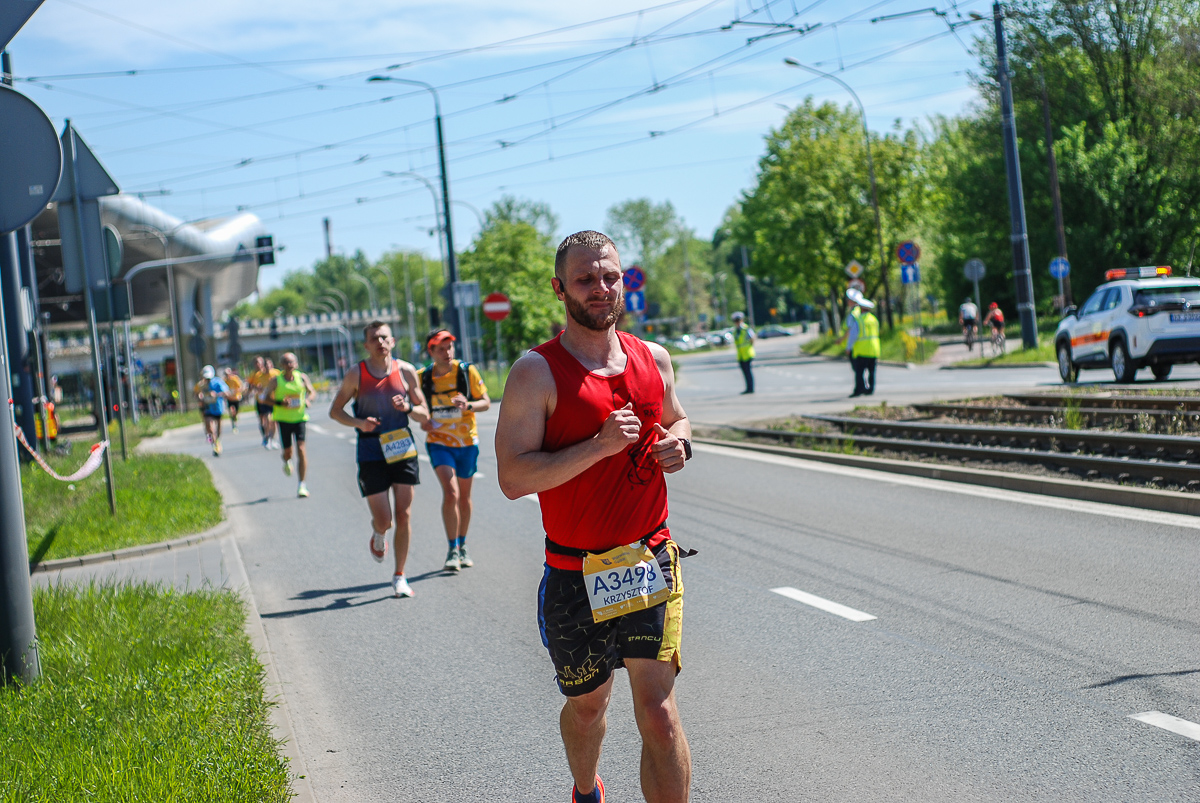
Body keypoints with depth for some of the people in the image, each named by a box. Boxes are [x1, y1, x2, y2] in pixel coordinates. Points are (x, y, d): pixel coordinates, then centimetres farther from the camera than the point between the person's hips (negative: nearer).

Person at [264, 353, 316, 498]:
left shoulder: (302, 377, 2)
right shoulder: (275, 380, -2)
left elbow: (312, 392, 12)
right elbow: (266, 397, 0)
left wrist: (308, 400, -11)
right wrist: (279, 403, -18)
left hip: (300, 417, 0)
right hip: (283, 419, 0)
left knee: (301, 450, -12)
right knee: (287, 451, 5)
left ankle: (302, 485, -9)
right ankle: (287, 462, 47)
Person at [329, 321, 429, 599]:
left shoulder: (406, 371, 2)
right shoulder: (356, 375, -3)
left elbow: (424, 415, 7)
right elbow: (335, 411, 5)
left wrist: (408, 408, -15)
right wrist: (358, 423, -13)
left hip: (403, 449, 2)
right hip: (371, 455, -2)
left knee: (404, 516, 0)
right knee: (383, 520, -6)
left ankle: (399, 576, 13)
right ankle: (378, 535, 32)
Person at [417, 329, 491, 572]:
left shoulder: (467, 371, -6)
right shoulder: (422, 377, -3)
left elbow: (486, 401, -4)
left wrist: (468, 406, -24)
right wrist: (423, 421, -10)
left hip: (467, 442, 1)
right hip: (439, 442, -1)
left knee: (464, 496, 12)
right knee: (450, 493, -18)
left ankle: (462, 546, 30)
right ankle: (452, 550, -10)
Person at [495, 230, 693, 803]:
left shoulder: (653, 360, 5)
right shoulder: (537, 373, -11)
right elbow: (513, 477, -17)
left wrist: (679, 444, 1)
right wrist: (600, 446, -25)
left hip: (651, 562, 2)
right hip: (576, 576, -2)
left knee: (658, 712, -7)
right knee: (587, 703, 18)